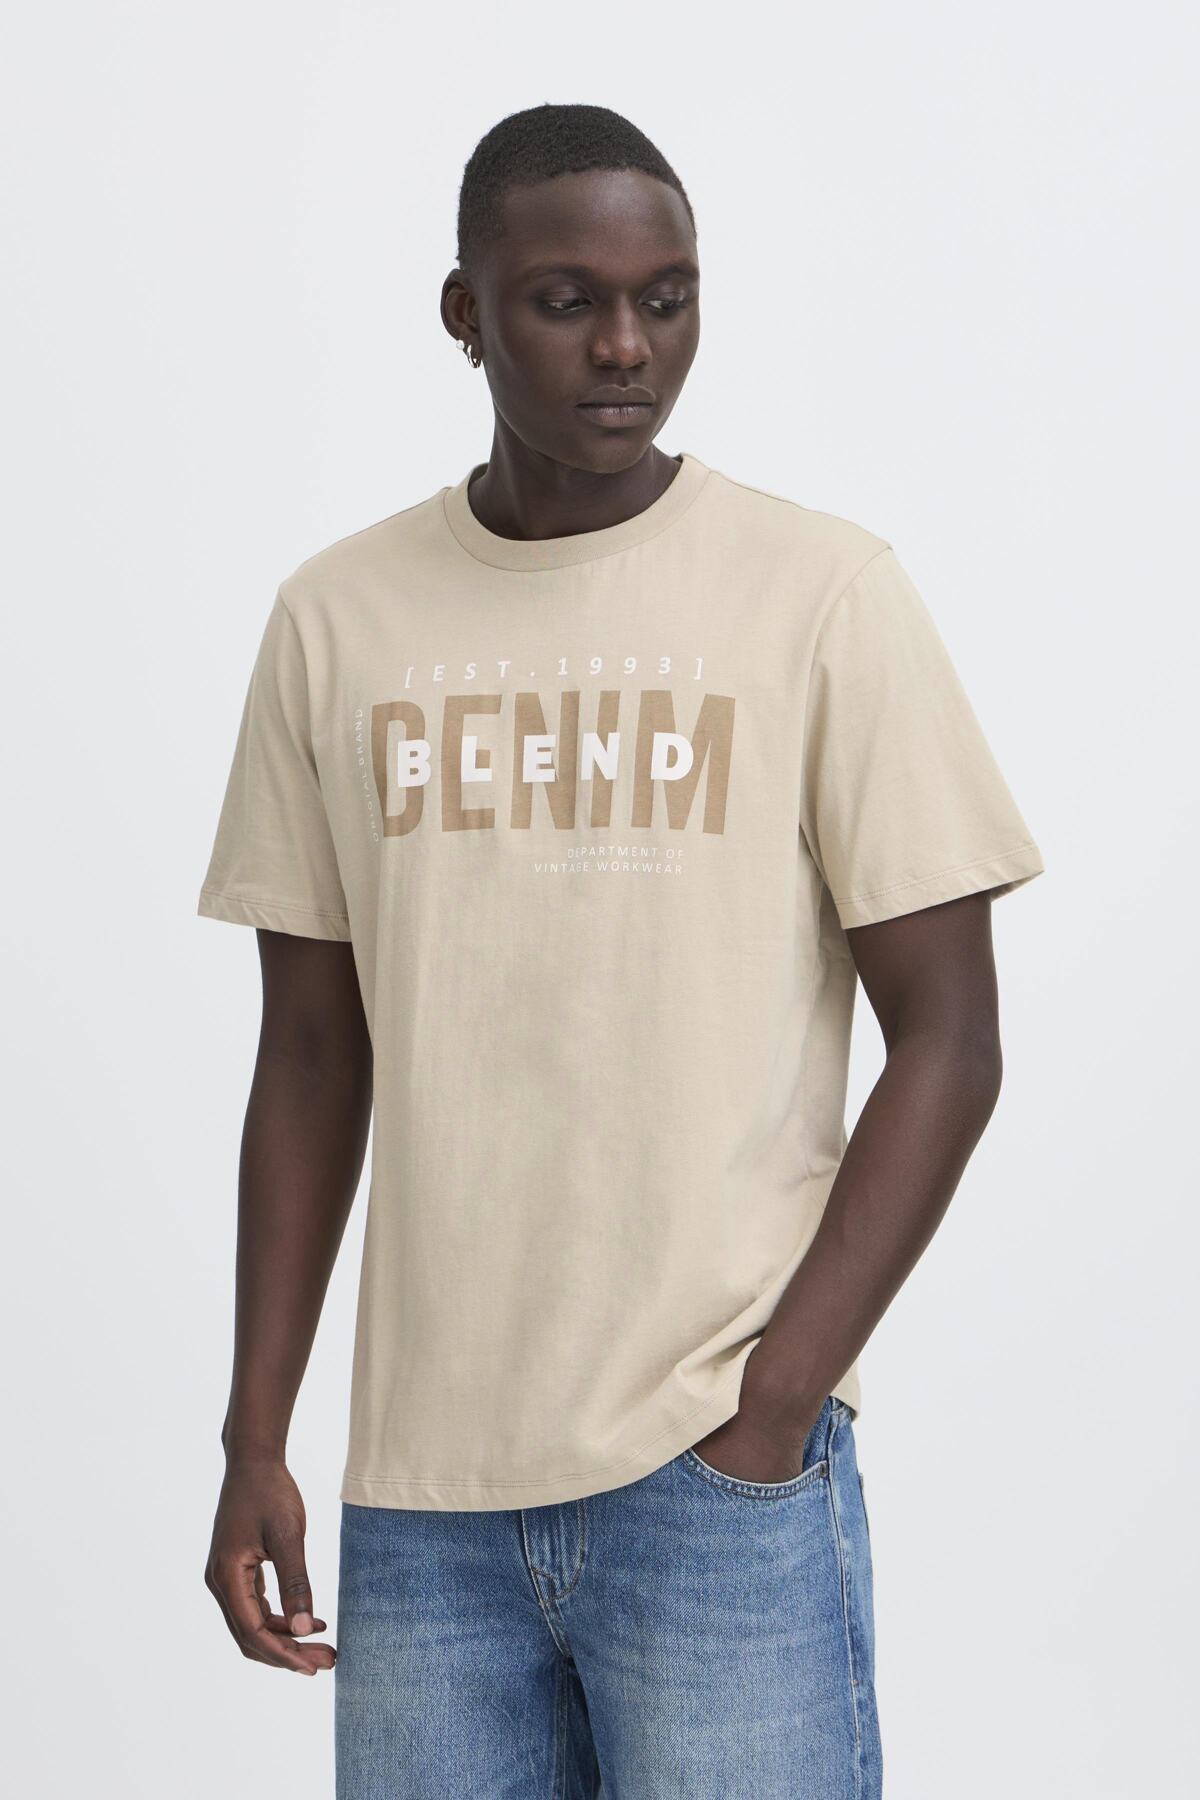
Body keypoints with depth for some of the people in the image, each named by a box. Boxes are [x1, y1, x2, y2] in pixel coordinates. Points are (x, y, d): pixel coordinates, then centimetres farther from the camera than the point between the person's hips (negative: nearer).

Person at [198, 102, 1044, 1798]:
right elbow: (314, 1056, 10)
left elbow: (948, 1044, -3)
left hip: (718, 1470, -3)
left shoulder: (825, 593, -4)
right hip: (419, 1488, 3)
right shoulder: (335, 620, 6)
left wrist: (769, 1413, -9)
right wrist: (254, 1436, 6)